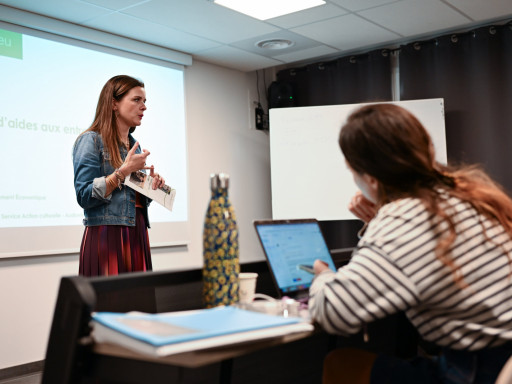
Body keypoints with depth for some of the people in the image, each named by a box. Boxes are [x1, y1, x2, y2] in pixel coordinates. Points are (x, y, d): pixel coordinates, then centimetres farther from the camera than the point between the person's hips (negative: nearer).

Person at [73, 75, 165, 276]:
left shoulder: (134, 145, 17)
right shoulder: (91, 140, -5)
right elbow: (84, 196, -13)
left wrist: (152, 185, 3)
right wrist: (124, 171, -15)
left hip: (137, 236, 7)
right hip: (107, 236, -7)